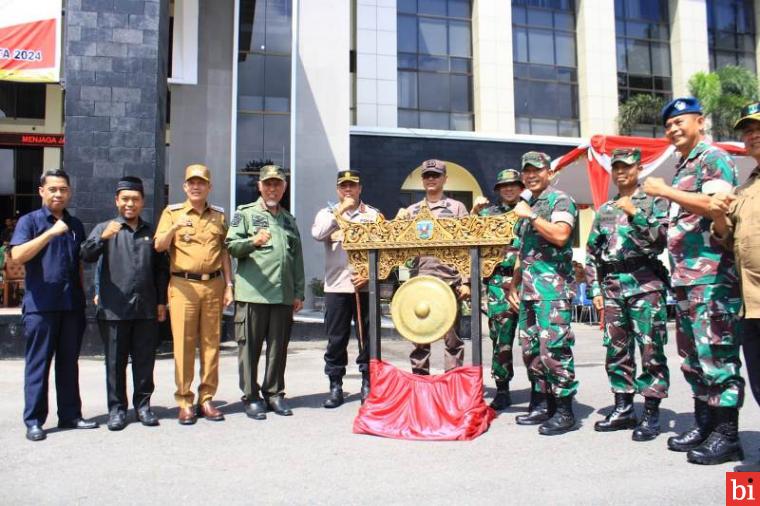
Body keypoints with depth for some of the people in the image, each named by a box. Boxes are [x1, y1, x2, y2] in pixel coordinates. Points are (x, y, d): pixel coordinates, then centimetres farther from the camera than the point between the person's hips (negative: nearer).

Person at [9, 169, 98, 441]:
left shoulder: (76, 225, 14)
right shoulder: (29, 221, 0)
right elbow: (17, 255, -15)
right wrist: (51, 233, -21)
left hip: (72, 304, 5)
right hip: (40, 305, -4)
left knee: (69, 362, 10)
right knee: (38, 363, 1)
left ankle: (70, 415, 19)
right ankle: (34, 421, 9)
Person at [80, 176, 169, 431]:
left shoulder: (151, 232, 14)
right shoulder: (104, 228, 6)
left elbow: (161, 268, 14)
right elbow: (86, 255, -10)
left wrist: (161, 301, 8)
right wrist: (103, 237, -28)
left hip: (146, 308, 2)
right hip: (114, 309, -2)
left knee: (145, 360, 7)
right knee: (115, 361, 5)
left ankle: (143, 404, 19)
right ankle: (116, 408, 16)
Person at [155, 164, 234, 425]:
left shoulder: (218, 215, 14)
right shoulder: (172, 212, 7)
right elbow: (159, 246, -2)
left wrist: (229, 285, 8)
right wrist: (174, 228, -21)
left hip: (213, 285, 2)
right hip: (183, 285, -2)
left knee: (211, 343, 4)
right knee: (183, 344, -2)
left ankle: (206, 399, 12)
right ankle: (185, 402, 6)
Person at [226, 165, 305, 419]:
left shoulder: (289, 219, 21)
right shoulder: (245, 213, 6)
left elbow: (297, 258, 20)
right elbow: (231, 246, -4)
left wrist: (299, 293, 15)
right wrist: (253, 241, -23)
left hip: (283, 295, 5)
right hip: (252, 293, -4)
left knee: (279, 348, 9)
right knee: (250, 348, 1)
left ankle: (274, 394, 21)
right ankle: (251, 397, 12)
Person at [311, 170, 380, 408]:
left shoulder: (373, 215, 8)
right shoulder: (328, 213, 10)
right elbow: (317, 234, -11)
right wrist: (340, 211, -11)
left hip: (366, 285, 0)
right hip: (336, 286, 1)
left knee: (367, 337, 4)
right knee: (336, 339, 4)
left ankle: (367, 384, 16)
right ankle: (335, 386, 14)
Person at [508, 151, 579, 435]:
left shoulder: (561, 201, -1)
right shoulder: (528, 207, 22)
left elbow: (560, 235, -20)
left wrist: (530, 215, -13)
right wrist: (514, 285, 19)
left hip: (553, 288, -8)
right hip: (528, 290, 9)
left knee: (554, 349, -10)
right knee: (531, 349, 10)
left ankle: (564, 412, -2)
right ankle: (541, 406, 19)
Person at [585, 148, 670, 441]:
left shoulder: (655, 201, 5)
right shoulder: (604, 210, 17)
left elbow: (659, 240, -9)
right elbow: (591, 253, 17)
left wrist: (635, 214, -17)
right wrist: (595, 289, 10)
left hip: (645, 285, -5)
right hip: (612, 287, 5)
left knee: (650, 350, -4)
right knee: (616, 350, 8)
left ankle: (651, 414, 4)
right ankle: (623, 409, 18)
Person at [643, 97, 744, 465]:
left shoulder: (713, 158, -4)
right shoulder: (682, 168, 22)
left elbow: (718, 205, -20)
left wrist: (665, 191, -13)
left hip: (711, 276, -9)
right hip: (685, 277, 10)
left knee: (716, 356, -6)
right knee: (692, 358, 13)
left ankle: (727, 436, 3)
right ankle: (703, 425, 22)